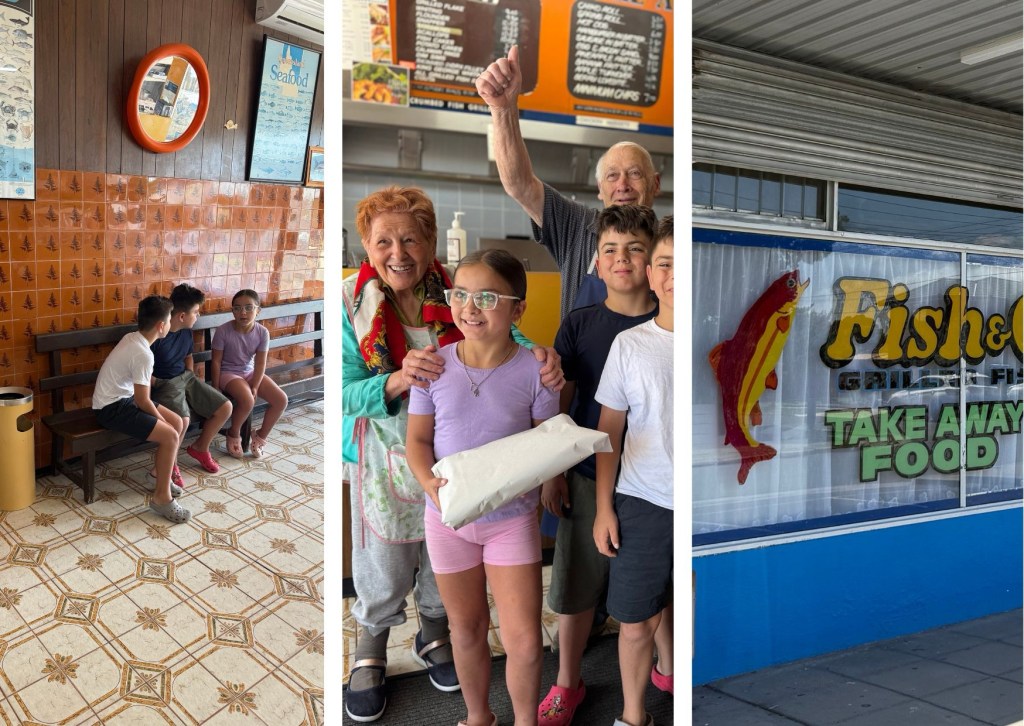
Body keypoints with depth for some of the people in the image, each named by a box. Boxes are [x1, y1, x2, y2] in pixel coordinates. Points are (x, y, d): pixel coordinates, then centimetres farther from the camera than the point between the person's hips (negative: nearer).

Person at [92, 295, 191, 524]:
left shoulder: (132, 338, 4)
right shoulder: (144, 354, -25)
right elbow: (142, 401, -20)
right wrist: (162, 421, -4)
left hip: (123, 398, 10)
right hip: (112, 408, -10)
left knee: (177, 422, 5)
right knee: (170, 436, -18)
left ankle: (164, 477, 17)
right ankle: (162, 497, -7)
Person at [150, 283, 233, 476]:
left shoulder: (186, 331, 4)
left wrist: (190, 377, 11)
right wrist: (159, 387, -18)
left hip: (185, 377, 8)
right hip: (164, 383, -8)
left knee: (225, 408, -3)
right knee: (182, 420, -34)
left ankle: (200, 448, 18)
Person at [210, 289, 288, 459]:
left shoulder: (262, 333, -11)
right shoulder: (223, 331, -19)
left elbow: (260, 363, -6)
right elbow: (216, 361, -11)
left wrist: (255, 387, -15)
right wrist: (216, 388, -12)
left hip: (250, 372, 4)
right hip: (228, 373, -4)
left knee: (281, 399, -12)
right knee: (247, 401, -33)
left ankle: (260, 437, 9)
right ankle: (233, 434, -2)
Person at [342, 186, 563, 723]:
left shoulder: (454, 292, -11)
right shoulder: (351, 302, -14)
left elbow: (501, 332, -14)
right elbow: (345, 392, -17)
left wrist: (539, 351, -38)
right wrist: (396, 381, -37)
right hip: (385, 456, -2)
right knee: (382, 558, 15)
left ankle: (434, 633, 51)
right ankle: (371, 649, 45)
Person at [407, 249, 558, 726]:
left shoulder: (534, 371, -12)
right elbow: (417, 440, -2)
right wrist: (430, 483, -20)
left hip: (513, 519, -1)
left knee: (524, 641, 1)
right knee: (466, 629, 19)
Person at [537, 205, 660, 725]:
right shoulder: (578, 325, -4)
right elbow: (558, 404, 0)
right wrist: (552, 474, -2)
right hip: (589, 478, 0)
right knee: (576, 585, 11)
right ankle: (568, 684, 32)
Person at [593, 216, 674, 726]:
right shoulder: (629, 345, -3)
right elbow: (609, 431, 2)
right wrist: (603, 508, 0)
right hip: (641, 504, 0)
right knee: (634, 623, 8)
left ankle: (667, 664, 45)